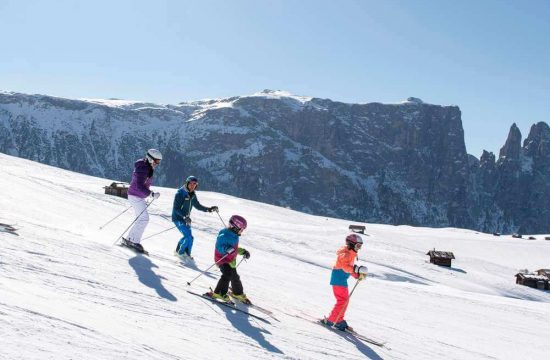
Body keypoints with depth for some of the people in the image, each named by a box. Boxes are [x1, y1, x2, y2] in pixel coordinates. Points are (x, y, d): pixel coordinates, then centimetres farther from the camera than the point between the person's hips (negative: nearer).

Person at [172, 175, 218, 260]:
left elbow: (198, 206, 16)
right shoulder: (180, 193, -18)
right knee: (189, 237, -14)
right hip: (178, 218, -8)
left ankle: (178, 251, 31)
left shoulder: (192, 195, 4)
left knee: (187, 236, 13)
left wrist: (209, 209, 5)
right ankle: (181, 252, 5)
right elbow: (176, 208, -22)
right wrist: (185, 216, -33)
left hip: (186, 218, 8)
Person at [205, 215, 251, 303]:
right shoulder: (224, 235, -21)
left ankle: (238, 293, 39)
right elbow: (219, 247, -29)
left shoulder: (234, 236, 9)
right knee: (227, 275, -27)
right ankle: (219, 293, -24)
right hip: (222, 259, -9)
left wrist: (243, 251, 16)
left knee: (235, 277, 19)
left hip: (231, 260, 9)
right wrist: (227, 249, -46)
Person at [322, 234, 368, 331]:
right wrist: (358, 269, -43)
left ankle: (339, 320, 27)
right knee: (342, 300, -10)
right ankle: (330, 321, -5)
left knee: (345, 300, 17)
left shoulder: (351, 254, 15)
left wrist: (358, 276, 8)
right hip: (338, 279, -11)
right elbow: (345, 266, -33)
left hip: (342, 279, 11)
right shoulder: (345, 254, -18)